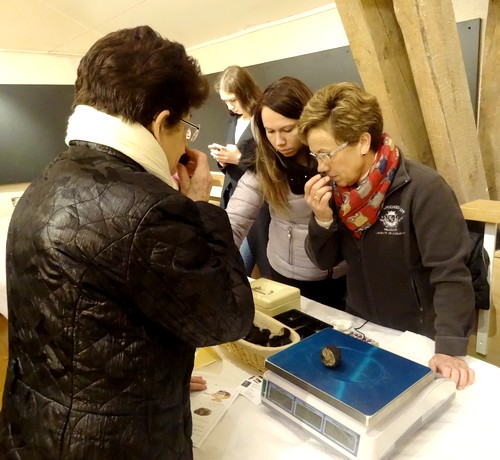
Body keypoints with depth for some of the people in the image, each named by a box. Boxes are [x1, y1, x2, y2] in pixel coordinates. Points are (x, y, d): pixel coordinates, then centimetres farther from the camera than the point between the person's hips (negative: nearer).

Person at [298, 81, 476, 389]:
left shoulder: (424, 189, -24)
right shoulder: (338, 186, -7)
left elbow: (450, 273, -24)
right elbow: (324, 260, -3)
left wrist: (450, 349, -30)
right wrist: (322, 218, -20)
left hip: (417, 340, -5)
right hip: (360, 330, 5)